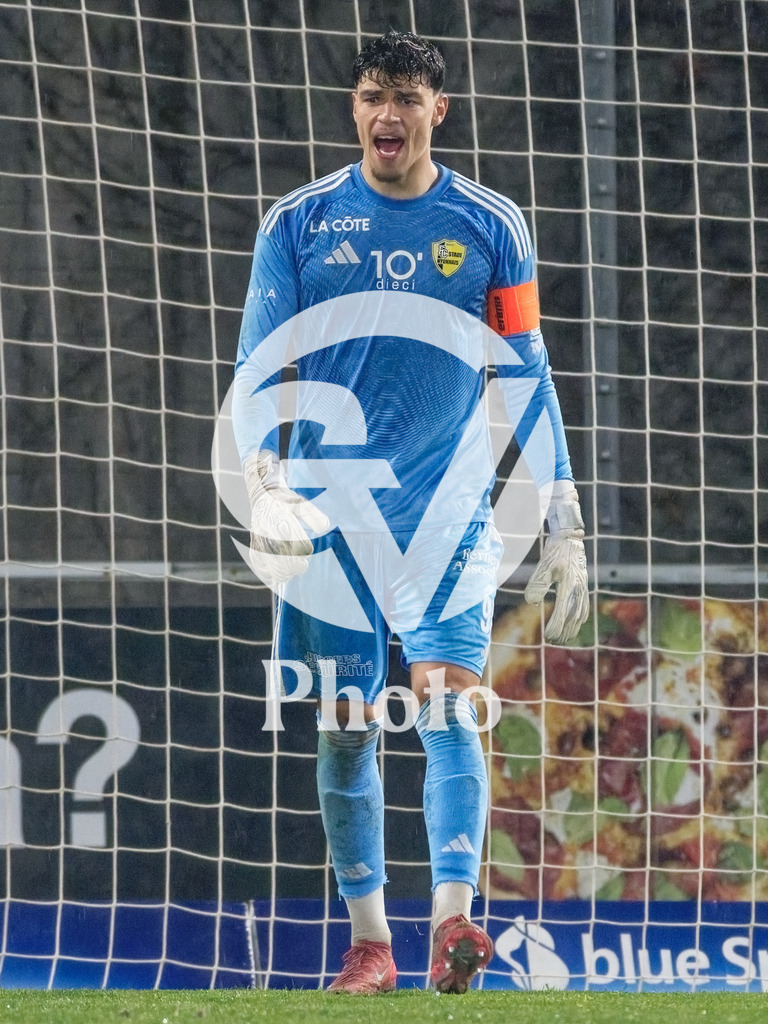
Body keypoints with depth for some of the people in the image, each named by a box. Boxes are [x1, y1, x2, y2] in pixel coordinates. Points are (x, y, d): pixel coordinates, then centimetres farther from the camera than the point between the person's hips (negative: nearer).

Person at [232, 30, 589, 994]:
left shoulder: (488, 225, 4)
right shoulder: (298, 223, 4)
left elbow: (528, 380, 7)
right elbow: (254, 375, 3)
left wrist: (564, 526, 2)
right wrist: (263, 485, -15)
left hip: (449, 506, -1)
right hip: (331, 506, 1)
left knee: (447, 698, -16)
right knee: (344, 724, 2)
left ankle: (453, 918, -27)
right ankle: (368, 938, 9)